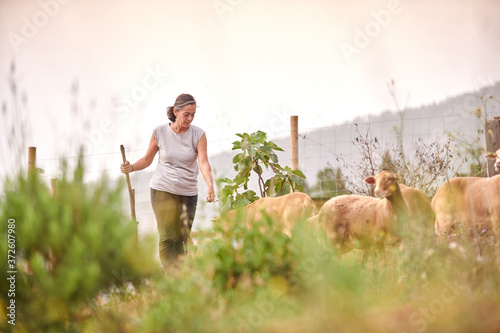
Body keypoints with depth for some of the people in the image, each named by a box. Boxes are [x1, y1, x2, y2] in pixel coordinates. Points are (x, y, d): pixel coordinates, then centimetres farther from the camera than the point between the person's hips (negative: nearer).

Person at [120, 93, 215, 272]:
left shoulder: (198, 135, -3)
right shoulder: (160, 132, -2)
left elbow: (203, 163, -14)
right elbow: (147, 159, 8)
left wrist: (210, 185, -31)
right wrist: (131, 167, -12)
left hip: (188, 192, 1)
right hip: (163, 190, -1)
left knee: (183, 238, 2)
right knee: (168, 237, -7)